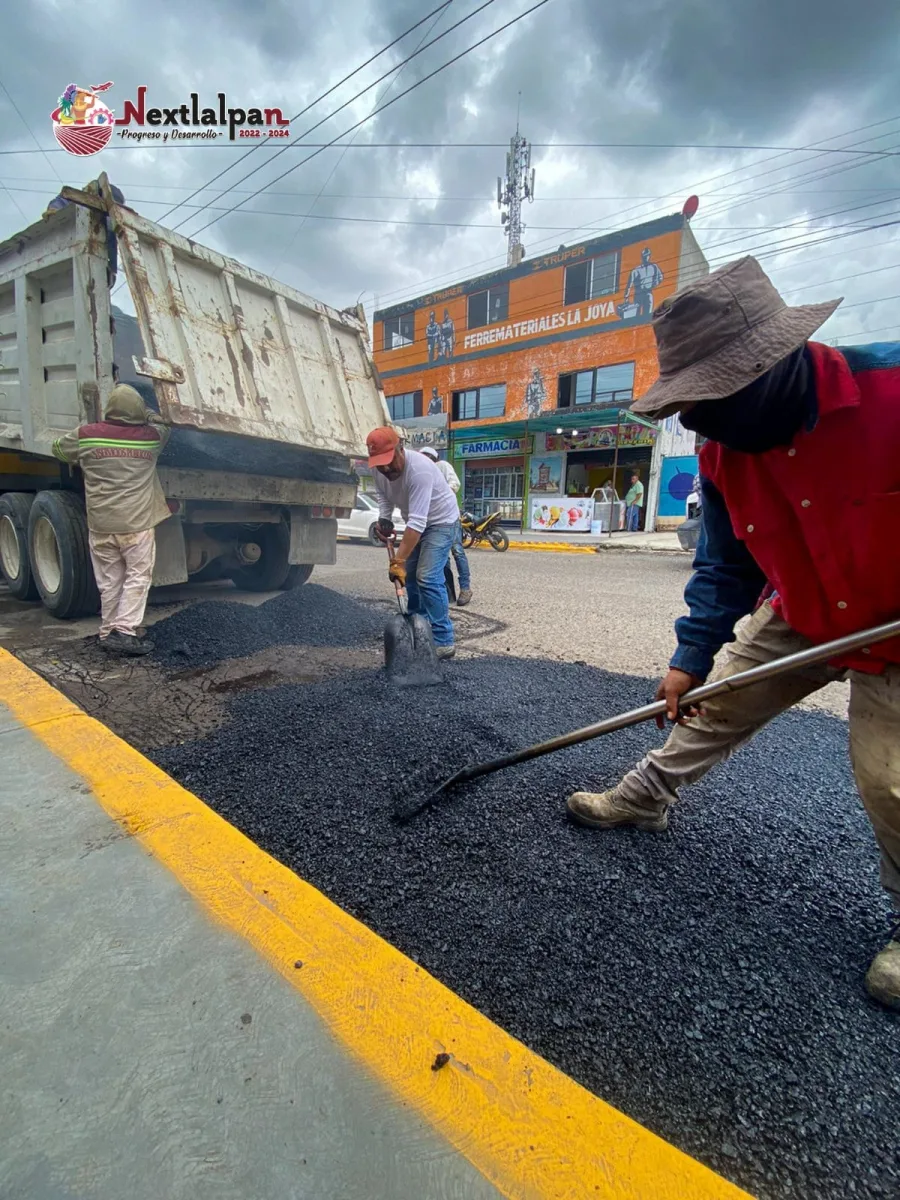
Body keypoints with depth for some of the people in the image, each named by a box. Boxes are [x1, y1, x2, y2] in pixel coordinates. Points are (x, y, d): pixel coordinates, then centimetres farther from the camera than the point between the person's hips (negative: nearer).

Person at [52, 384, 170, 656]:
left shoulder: (86, 435, 2)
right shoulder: (151, 437, -1)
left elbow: (59, 449, 21)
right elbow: (161, 426, 23)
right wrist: (143, 412, 31)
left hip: (100, 524, 3)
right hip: (138, 523, -2)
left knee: (109, 580, 12)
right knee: (138, 576, 3)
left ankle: (108, 631, 19)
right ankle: (125, 631, -5)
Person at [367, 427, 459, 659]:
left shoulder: (419, 470, -36)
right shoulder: (380, 469, -13)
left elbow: (417, 522, -40)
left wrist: (398, 560, -41)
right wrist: (383, 518, -11)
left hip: (440, 521, -8)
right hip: (417, 522, 8)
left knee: (428, 578, -19)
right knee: (409, 575, 11)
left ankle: (443, 641, -14)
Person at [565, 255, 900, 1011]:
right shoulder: (723, 454, -13)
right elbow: (725, 567, -5)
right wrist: (691, 656, -10)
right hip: (799, 616, 5)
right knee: (713, 707, 8)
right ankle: (644, 798, 31)